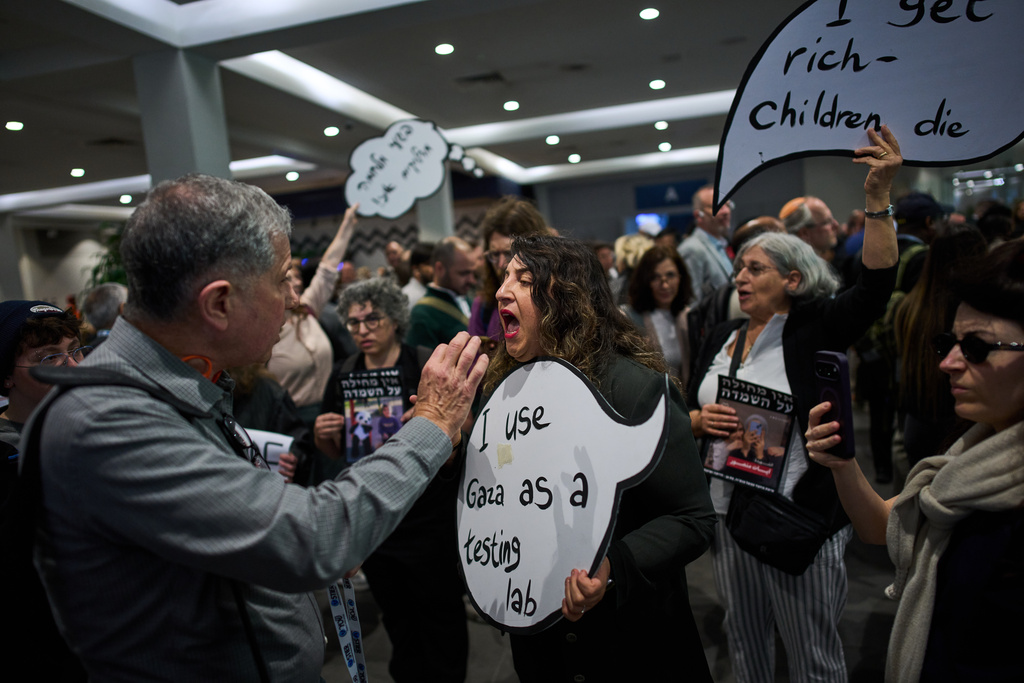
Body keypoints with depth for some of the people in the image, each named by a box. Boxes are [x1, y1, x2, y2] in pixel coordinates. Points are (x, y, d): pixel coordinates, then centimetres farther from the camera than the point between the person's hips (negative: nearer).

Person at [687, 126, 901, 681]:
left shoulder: (813, 326, -8)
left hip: (801, 515, -5)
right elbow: (687, 413, 12)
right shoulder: (720, 338, 7)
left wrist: (878, 198, -33)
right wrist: (700, 419, -11)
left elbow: (876, 284, -25)